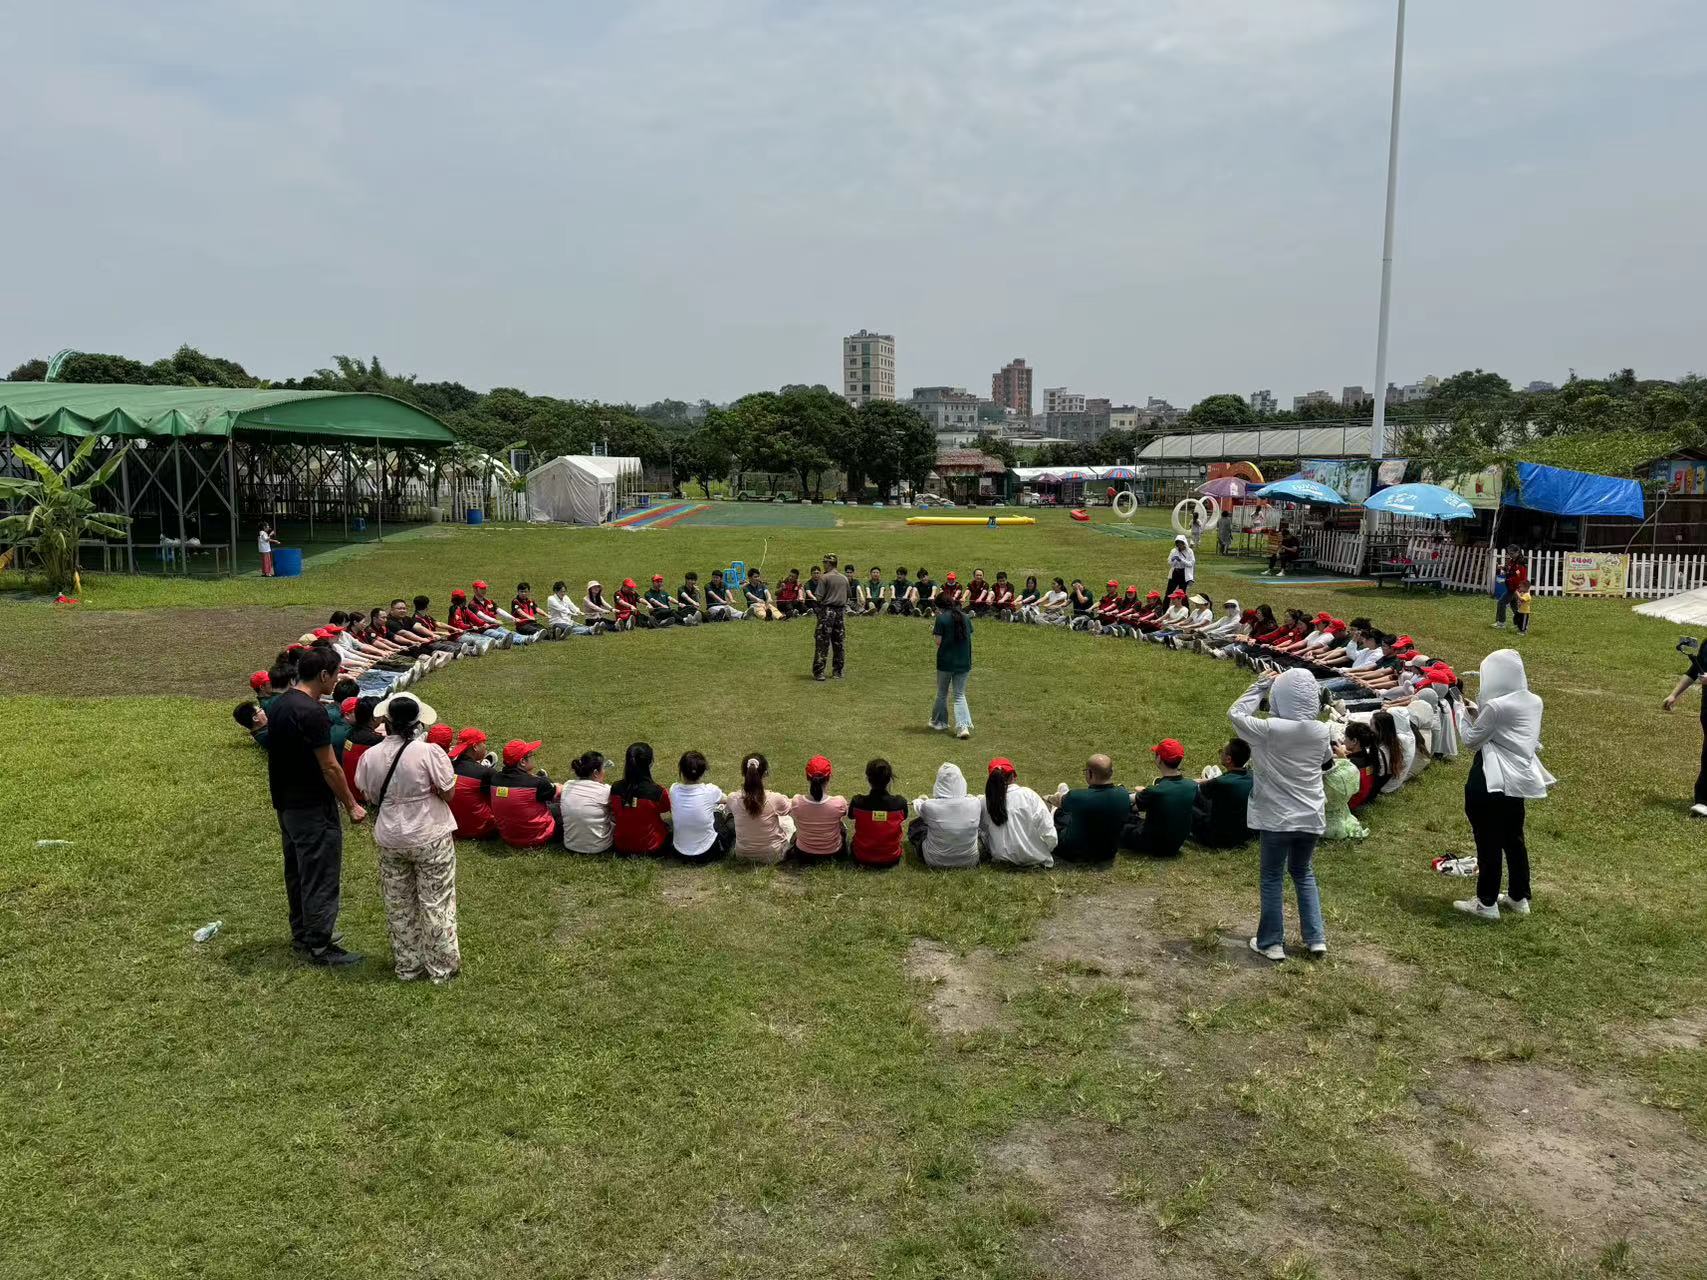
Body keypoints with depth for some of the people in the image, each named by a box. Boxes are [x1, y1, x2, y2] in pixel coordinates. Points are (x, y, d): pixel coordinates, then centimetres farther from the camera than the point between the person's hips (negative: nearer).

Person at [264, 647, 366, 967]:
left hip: (286, 804, 10)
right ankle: (319, 946, 6)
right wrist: (352, 805, -11)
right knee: (321, 877, -1)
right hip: (313, 808, -10)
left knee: (297, 871, 20)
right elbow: (329, 767, -20)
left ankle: (302, 932, 33)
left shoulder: (278, 704, 7)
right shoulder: (311, 712, -22)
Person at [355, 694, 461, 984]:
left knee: (398, 905, 17)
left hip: (390, 840, 4)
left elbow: (373, 797, 5)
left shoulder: (371, 756, -7)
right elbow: (449, 793, -13)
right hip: (431, 838, -3)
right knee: (436, 904, 9)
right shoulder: (429, 752, -19)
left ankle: (406, 966, 29)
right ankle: (442, 968, 18)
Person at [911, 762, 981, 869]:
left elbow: (918, 809, 4)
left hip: (936, 862, -2)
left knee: (915, 824, 23)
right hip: (969, 861, 2)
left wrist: (920, 801, 30)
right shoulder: (975, 804, -20)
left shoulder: (929, 806, -23)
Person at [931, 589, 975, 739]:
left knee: (942, 694, 16)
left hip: (945, 662, -4)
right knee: (960, 695, 8)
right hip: (964, 663, 4)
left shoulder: (942, 618, -11)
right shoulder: (965, 617, 5)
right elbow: (969, 638, 11)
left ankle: (939, 722, 29)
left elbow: (938, 642, -13)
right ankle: (963, 726, -8)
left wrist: (934, 632, 7)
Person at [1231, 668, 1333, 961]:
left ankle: (1272, 943, 17)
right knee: (1303, 873, 22)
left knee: (1272, 877, 10)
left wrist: (1260, 687, 0)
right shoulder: (1321, 731, -5)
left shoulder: (1269, 729, -20)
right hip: (1311, 816, 4)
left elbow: (1236, 714, -5)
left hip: (1276, 818, -4)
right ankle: (1316, 938, 22)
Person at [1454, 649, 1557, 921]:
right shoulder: (1533, 702, 3)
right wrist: (1481, 713, 10)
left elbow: (1471, 740, -11)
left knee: (1489, 842, 2)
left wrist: (1472, 715, 4)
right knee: (1514, 838, 19)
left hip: (1491, 781, -8)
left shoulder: (1497, 706, -22)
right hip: (1520, 778, 8)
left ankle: (1486, 903, 11)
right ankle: (1519, 897, 30)